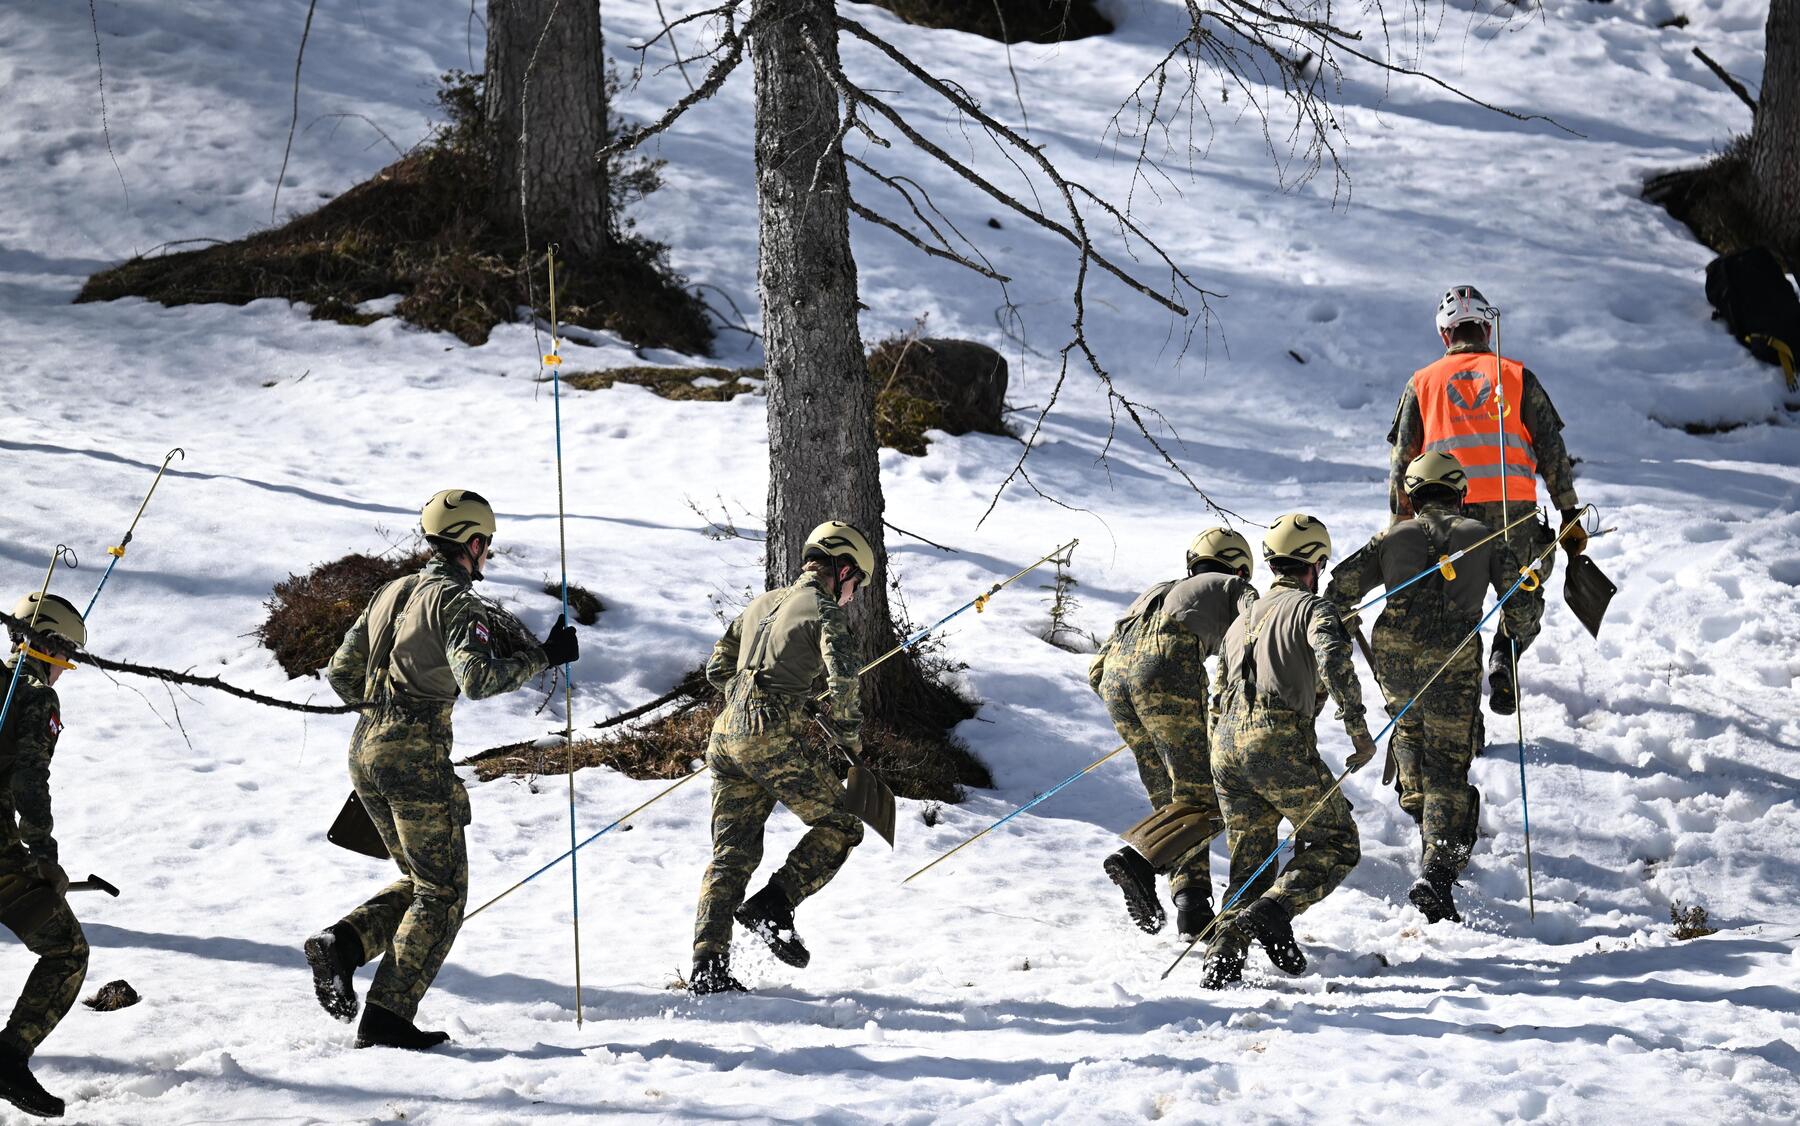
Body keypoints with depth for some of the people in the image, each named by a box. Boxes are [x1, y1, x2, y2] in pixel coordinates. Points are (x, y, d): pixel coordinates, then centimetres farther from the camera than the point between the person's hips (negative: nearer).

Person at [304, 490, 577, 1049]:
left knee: (419, 880, 19)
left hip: (364, 750, 8)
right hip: (417, 756, -8)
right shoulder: (455, 602, -9)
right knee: (443, 892, -1)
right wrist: (544, 658, -15)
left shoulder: (391, 594, 16)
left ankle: (341, 945, -3)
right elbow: (477, 678, -24)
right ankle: (387, 1017, -8)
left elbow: (341, 673, 18)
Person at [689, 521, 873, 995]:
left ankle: (707, 967, -1)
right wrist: (851, 735, 4)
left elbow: (718, 668, 26)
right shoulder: (826, 612, -1)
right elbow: (842, 681, -12)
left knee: (732, 854, 7)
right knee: (839, 826, 7)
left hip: (727, 734, 7)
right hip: (775, 739, -7)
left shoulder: (761, 605, 22)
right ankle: (771, 907, -7)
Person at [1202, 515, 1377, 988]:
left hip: (1226, 747, 6)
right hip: (1280, 742, -6)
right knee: (1335, 846, 3)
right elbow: (1334, 660, -15)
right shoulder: (1312, 608, 5)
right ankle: (1272, 912, -21)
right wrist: (1358, 728, -14)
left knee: (1249, 867, 13)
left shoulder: (1240, 622, 26)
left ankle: (1224, 953, -7)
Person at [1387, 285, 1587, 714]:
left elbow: (1402, 461, 12)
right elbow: (1552, 449, 7)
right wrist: (1570, 516, 10)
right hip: (1513, 509, -1)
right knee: (1524, 595, 14)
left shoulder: (1422, 382, 14)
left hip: (1446, 514, 1)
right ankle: (1505, 658, -11)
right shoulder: (1517, 376, 11)